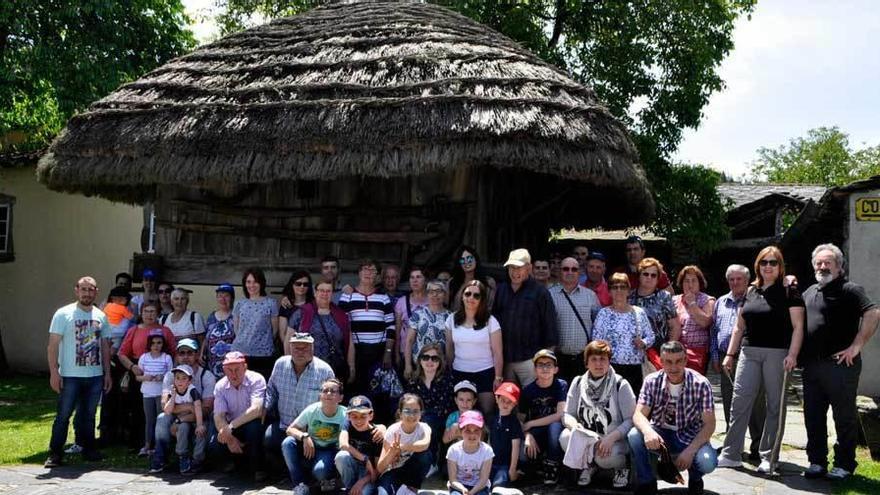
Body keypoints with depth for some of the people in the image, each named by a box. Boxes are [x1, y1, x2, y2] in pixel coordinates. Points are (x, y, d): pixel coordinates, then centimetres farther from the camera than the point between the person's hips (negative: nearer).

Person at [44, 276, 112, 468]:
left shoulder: (101, 316, 10)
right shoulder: (63, 314, -5)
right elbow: (52, 345, -7)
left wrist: (107, 373, 11)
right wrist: (54, 372, -14)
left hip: (95, 376, 4)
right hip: (70, 376, -4)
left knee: (88, 415, 13)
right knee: (63, 415, -1)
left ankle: (88, 449, 22)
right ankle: (55, 453, 6)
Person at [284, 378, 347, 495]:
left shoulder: (345, 414, -16)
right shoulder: (311, 410, -11)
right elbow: (290, 429, -9)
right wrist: (304, 436, -28)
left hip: (329, 452, -3)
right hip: (309, 450, 3)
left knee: (320, 470, -36)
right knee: (288, 443, -25)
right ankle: (300, 485, -14)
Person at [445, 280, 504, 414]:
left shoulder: (490, 321, -5)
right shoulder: (452, 319, 3)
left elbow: (497, 352, -4)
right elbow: (449, 349, 10)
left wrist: (498, 377, -7)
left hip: (485, 373, -2)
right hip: (459, 373, 3)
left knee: (486, 412, -4)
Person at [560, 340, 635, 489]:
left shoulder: (620, 385, -9)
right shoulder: (578, 383, 1)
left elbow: (631, 419, -12)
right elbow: (567, 414, 2)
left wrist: (611, 437, -27)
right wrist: (575, 425, -22)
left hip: (614, 441, -3)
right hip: (586, 438, 3)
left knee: (604, 457, -35)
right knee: (565, 437, -27)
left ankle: (622, 467, 4)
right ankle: (588, 466, 5)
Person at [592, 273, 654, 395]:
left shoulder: (639, 313, 8)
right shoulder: (604, 313, 2)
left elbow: (650, 336, 13)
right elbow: (596, 342, 1)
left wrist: (643, 343, -8)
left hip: (634, 367, 2)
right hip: (611, 367, -2)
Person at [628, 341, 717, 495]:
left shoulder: (701, 384, -16)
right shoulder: (652, 381, -11)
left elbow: (709, 424, -16)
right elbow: (639, 414, -17)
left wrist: (690, 450, -29)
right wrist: (648, 431, -41)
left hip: (689, 436, -1)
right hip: (659, 434, 1)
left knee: (708, 462, -31)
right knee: (634, 436, -29)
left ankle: (695, 479, 9)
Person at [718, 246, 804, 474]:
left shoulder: (789, 292, 1)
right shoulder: (750, 292, 14)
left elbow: (798, 326, -6)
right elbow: (739, 327, 19)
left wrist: (792, 355, -17)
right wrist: (730, 354, 14)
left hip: (777, 353, -4)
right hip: (749, 353, 4)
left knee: (775, 405, 3)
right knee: (739, 401, -1)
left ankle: (768, 458, 11)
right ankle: (731, 454, 5)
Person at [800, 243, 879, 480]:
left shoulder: (849, 290, -6)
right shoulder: (810, 291, 17)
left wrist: (856, 346, -21)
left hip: (839, 363, -7)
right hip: (811, 363, 7)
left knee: (845, 416, 2)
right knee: (813, 415, 11)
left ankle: (844, 464, 12)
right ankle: (817, 461, 21)